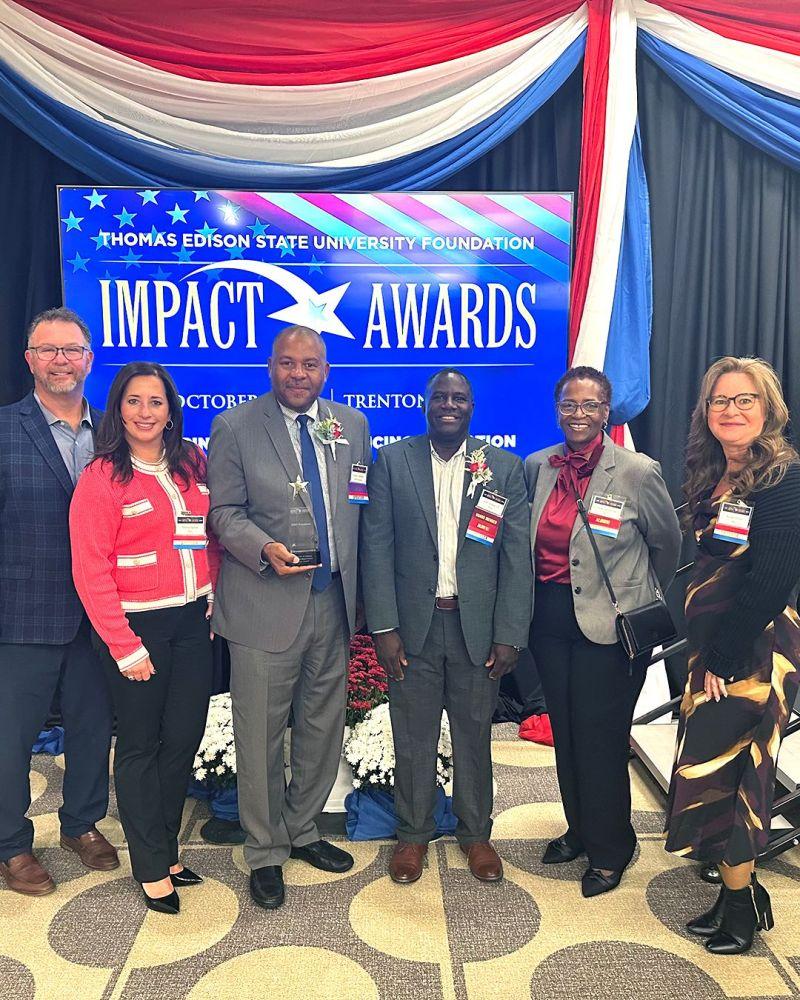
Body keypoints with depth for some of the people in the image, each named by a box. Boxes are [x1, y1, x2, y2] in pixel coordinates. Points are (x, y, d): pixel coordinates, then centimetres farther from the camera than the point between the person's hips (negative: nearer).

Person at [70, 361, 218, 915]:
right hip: (137, 625, -4)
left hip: (193, 621, 5)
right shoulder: (101, 478, -9)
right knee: (140, 745, 9)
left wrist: (213, 599, 1)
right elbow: (90, 571, -11)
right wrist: (125, 646, -12)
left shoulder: (193, 463, 4)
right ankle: (152, 868, 25)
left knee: (184, 739, 12)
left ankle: (165, 848, 32)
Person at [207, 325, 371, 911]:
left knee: (323, 729, 16)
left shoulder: (353, 425, 9)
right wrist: (265, 550, -23)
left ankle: (303, 831, 39)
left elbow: (361, 508, 12)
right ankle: (266, 853, 27)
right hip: (267, 605, -4)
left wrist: (360, 592, 7)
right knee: (261, 736, 6)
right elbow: (224, 511, -4)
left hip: (333, 604, 4)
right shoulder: (234, 427, -3)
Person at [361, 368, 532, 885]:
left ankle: (475, 832, 35)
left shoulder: (505, 468, 2)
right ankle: (414, 832, 32)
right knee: (413, 736, 11)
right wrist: (384, 627, -9)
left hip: (477, 627, 1)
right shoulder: (392, 461, 0)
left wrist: (510, 634, -6)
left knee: (474, 735, 14)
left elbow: (517, 555, -1)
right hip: (413, 626, 0)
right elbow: (377, 547, -3)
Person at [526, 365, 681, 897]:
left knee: (601, 738, 5)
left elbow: (669, 543, 2)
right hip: (550, 618, 5)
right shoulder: (537, 466, 2)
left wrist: (644, 601, 12)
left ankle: (610, 849, 28)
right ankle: (580, 829, 38)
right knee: (565, 731, 17)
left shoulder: (638, 471, -12)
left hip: (609, 626, -5)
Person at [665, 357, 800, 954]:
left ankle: (741, 903, 20)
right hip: (714, 647, 8)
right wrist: (704, 652, 6)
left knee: (714, 768, 0)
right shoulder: (710, 478, 9)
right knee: (733, 772, 15)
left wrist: (725, 659, -17)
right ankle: (740, 895, 31)